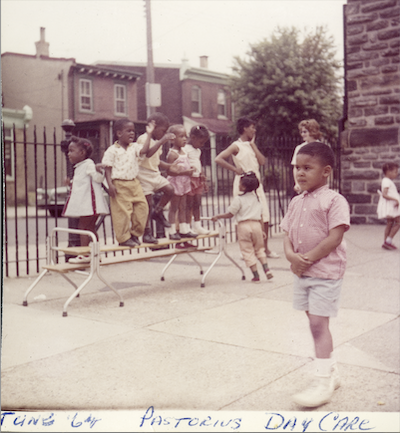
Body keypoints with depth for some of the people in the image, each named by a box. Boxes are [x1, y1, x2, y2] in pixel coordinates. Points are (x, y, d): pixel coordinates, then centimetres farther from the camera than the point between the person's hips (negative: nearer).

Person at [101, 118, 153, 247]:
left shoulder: (134, 147, 10)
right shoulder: (112, 151, -5)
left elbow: (144, 150, -9)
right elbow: (108, 169, -5)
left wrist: (149, 134, -7)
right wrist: (110, 184, -14)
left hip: (134, 183, 5)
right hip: (119, 185, -5)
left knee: (142, 206, 1)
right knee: (122, 212, -2)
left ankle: (135, 233, 18)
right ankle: (124, 238, 11)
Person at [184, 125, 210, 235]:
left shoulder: (198, 150, 17)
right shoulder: (185, 149, -10)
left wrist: (203, 179, 23)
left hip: (198, 179, 8)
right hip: (189, 179, -8)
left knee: (197, 204, 11)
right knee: (189, 204, -4)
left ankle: (197, 226, 17)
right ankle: (187, 227, 2)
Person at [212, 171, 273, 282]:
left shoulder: (239, 199, -7)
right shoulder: (256, 198, 12)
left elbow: (230, 214, -5)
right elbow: (260, 216, 13)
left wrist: (217, 217, 8)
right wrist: (261, 230, 20)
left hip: (244, 226, -5)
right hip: (256, 224, 5)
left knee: (248, 251, 4)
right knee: (259, 248, 19)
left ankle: (256, 275, 5)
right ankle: (266, 268, 2)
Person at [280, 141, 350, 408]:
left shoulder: (334, 201, -12)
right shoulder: (296, 202, 10)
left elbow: (335, 237, -19)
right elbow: (287, 234, 8)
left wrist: (308, 259, -20)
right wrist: (291, 255, -12)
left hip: (326, 272, -8)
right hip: (302, 272, 8)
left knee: (318, 323, -9)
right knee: (316, 323, 15)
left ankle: (323, 382, 0)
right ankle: (332, 373, 31)